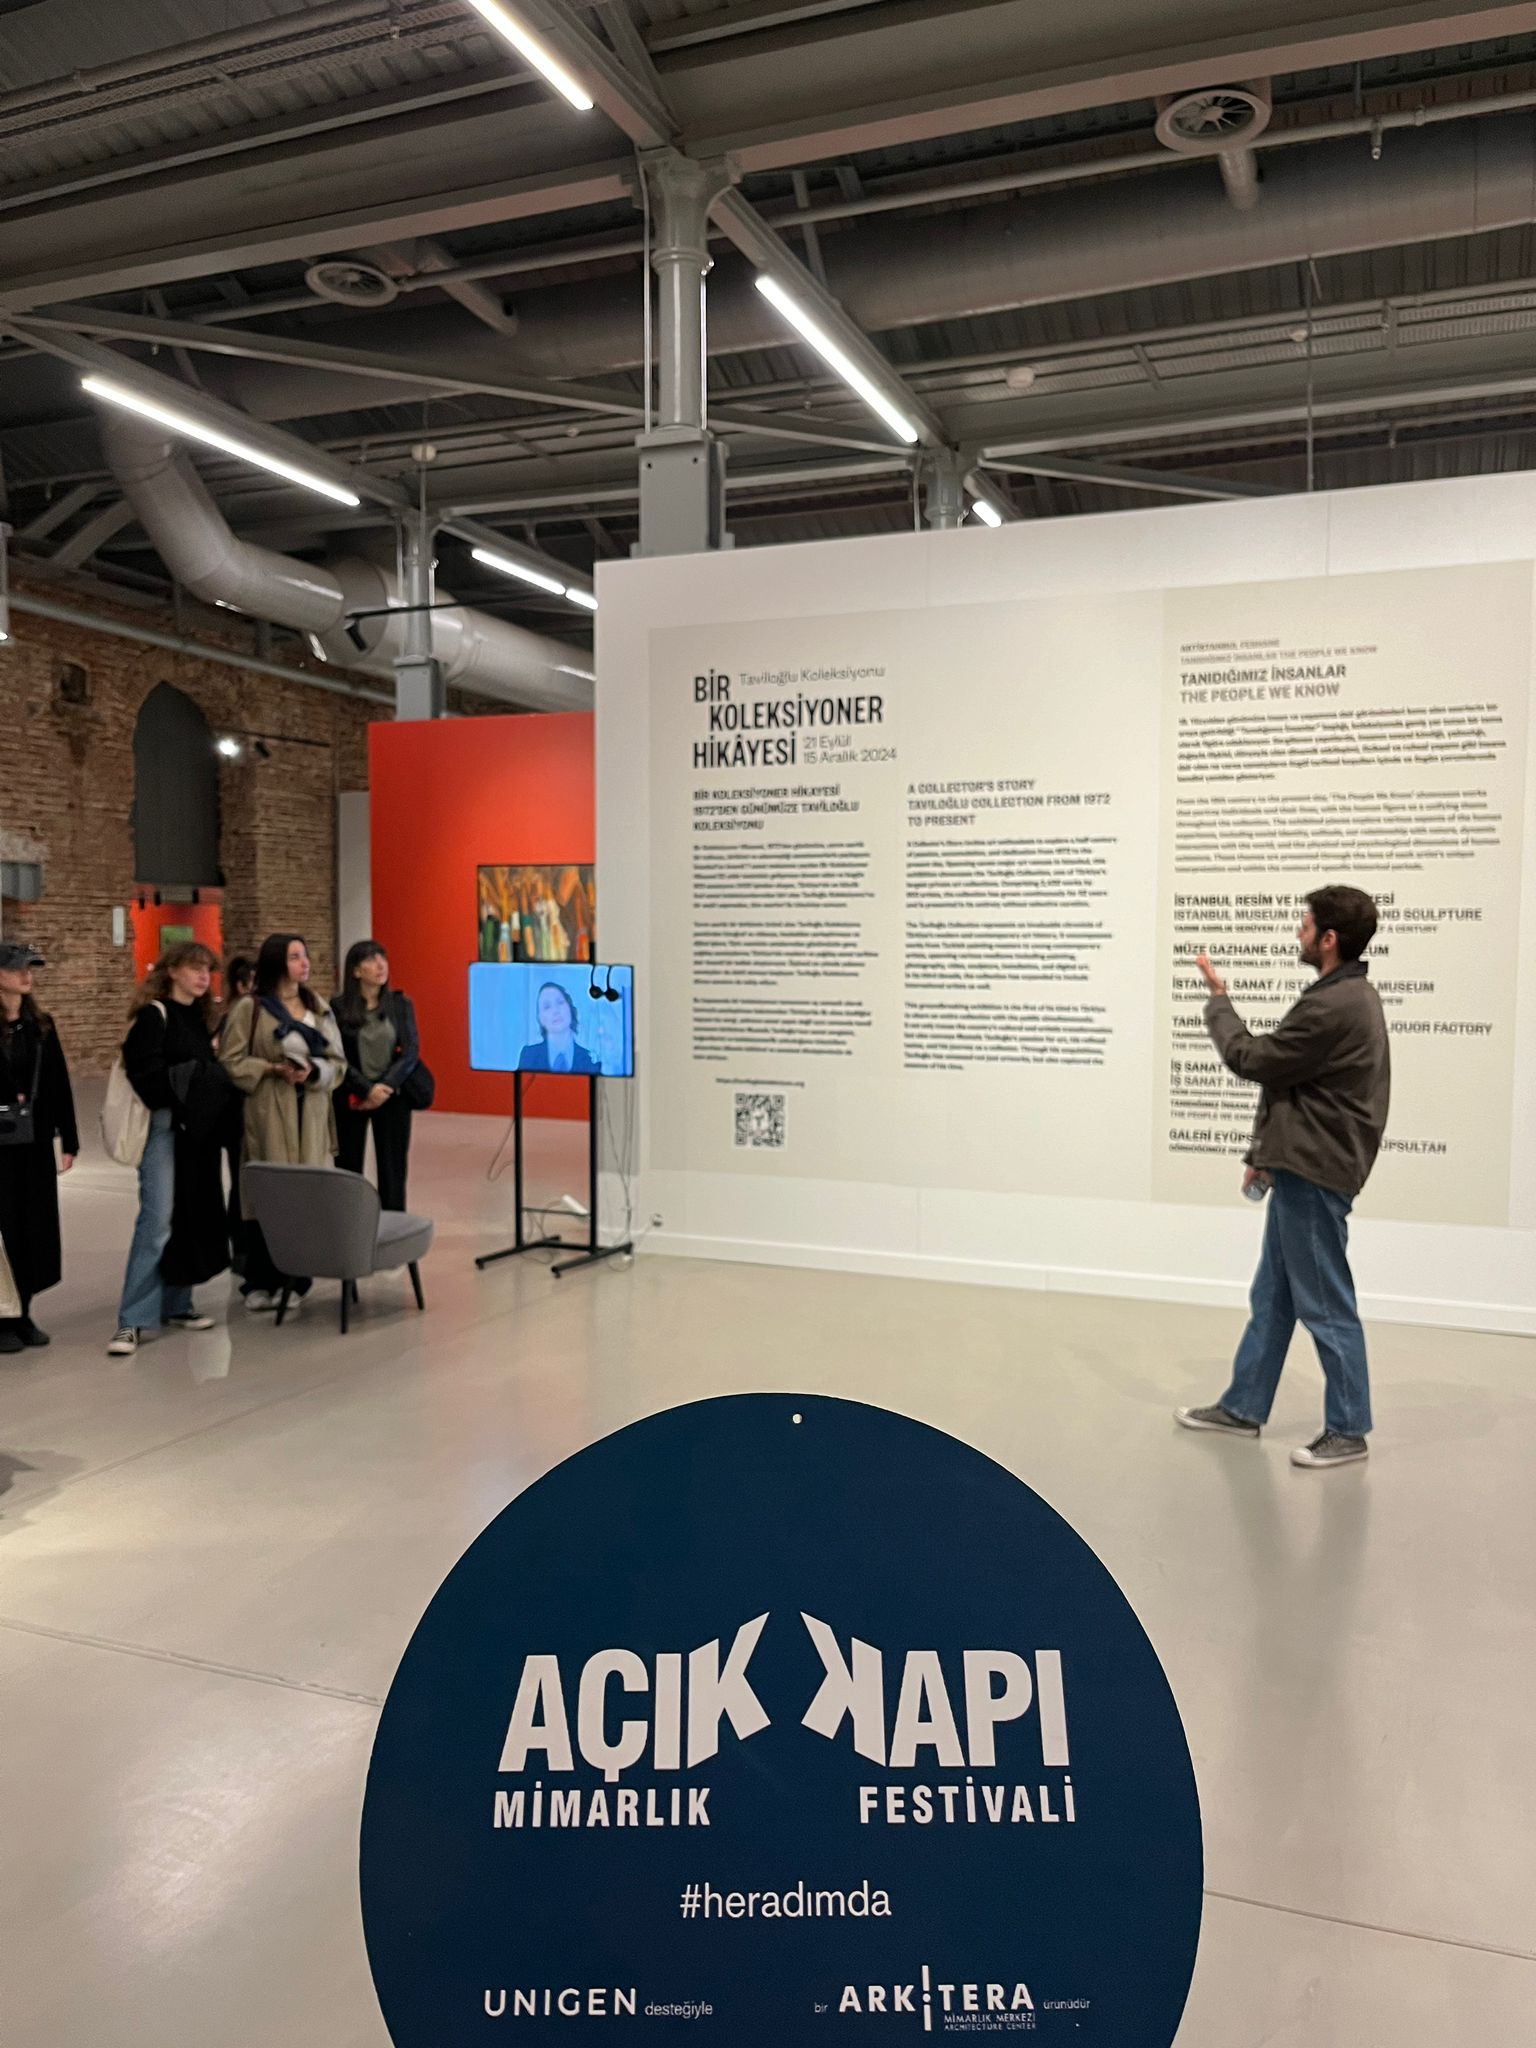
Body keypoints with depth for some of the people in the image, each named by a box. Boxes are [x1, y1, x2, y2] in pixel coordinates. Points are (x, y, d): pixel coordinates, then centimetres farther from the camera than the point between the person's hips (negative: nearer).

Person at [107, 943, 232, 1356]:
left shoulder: (200, 1018, 16)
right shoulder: (153, 1014, -8)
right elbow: (146, 1072, -17)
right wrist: (181, 1102, -13)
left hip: (199, 1129, 8)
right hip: (165, 1126, -8)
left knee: (191, 1215, 10)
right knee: (157, 1219, -12)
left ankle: (175, 1305, 20)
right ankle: (132, 1320, -8)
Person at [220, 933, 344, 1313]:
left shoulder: (319, 1007, 12)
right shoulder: (249, 1008, -2)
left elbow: (338, 1062, 10)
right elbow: (231, 1061, -4)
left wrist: (314, 1071, -10)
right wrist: (272, 1070, -16)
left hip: (310, 1114, 4)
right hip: (267, 1114, -4)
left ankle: (293, 1280, 12)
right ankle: (260, 1282, 7)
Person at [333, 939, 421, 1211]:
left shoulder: (401, 1003, 4)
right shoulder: (339, 1007, -2)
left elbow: (411, 1051, -3)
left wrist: (386, 1087, -14)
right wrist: (367, 1089, -17)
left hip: (392, 1096, 2)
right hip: (351, 1098, -1)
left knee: (392, 1169, 3)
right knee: (349, 1169, 4)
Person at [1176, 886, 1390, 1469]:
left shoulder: (1334, 1007, -22)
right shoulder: (1349, 997, 12)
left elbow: (1252, 1059, -13)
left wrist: (1218, 1001, 1)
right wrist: (1268, 1152, 16)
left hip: (1313, 1176, -11)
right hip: (1302, 1167, 11)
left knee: (1325, 1305, 1)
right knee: (1272, 1297, 17)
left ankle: (1348, 1431, 13)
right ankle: (1242, 1407, 27)